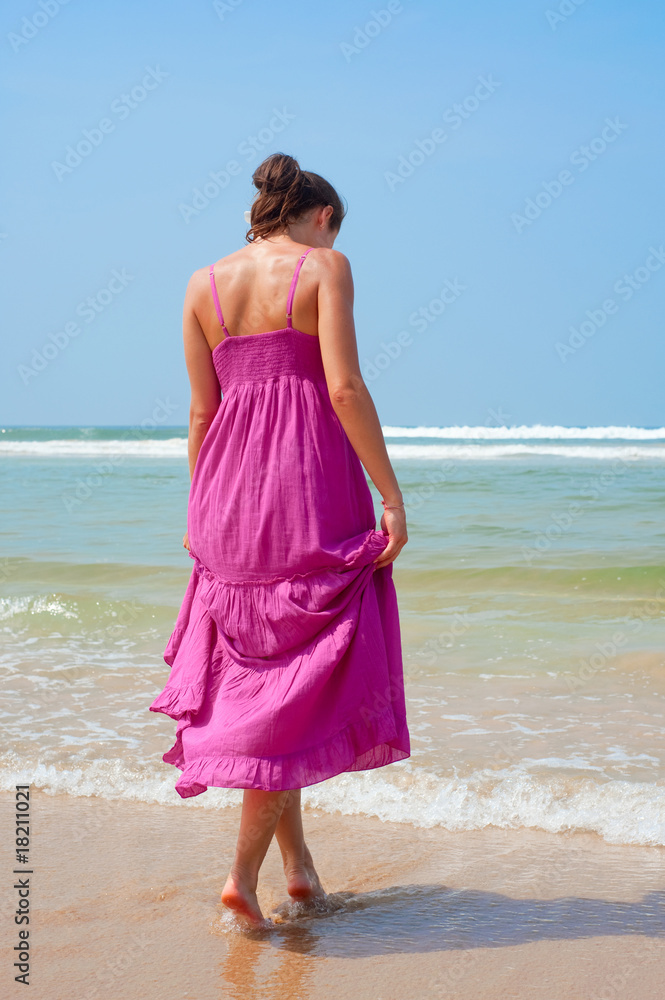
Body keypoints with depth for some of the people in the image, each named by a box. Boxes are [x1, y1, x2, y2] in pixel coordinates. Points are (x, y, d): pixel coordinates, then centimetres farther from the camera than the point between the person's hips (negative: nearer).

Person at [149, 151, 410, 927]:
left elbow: (202, 408, 8)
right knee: (302, 678, 1)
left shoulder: (203, 283, 10)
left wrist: (202, 514, 15)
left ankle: (296, 857, 22)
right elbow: (344, 387, -13)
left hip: (232, 487, 5)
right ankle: (244, 870, -3)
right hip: (312, 484, -5)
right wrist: (391, 493, -10)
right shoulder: (325, 267, -2)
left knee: (256, 667, 16)